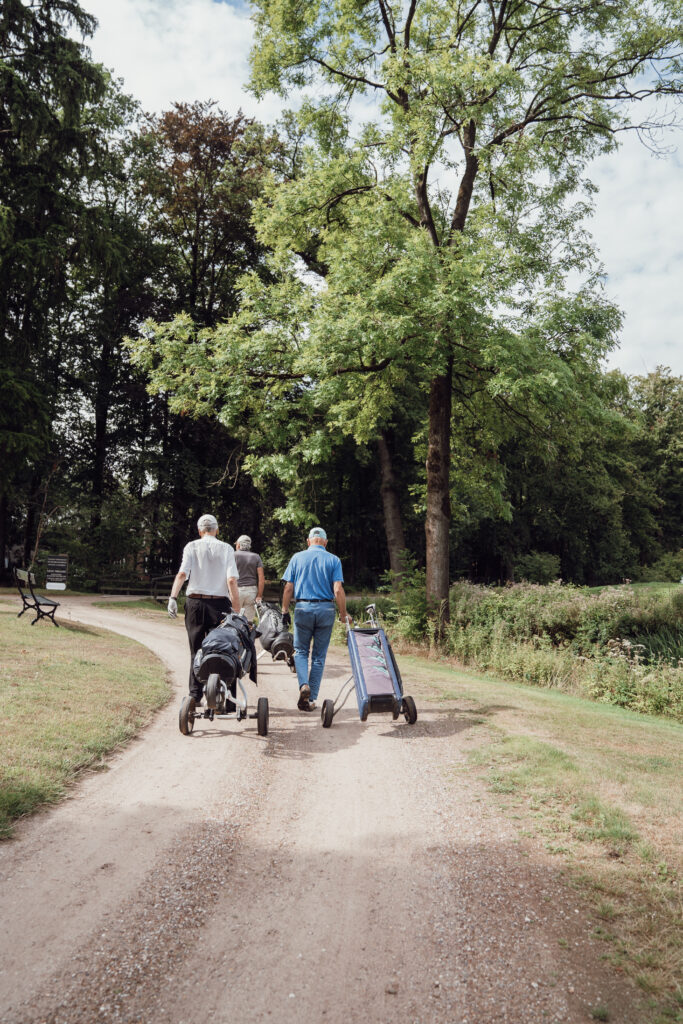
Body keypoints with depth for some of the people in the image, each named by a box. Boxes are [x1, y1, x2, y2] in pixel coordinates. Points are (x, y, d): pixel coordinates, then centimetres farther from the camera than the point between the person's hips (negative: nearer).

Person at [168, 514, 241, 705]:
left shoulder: (191, 547, 4)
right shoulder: (227, 549, 4)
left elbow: (182, 574, -11)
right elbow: (232, 581, -5)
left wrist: (173, 598, -14)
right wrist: (237, 609, -5)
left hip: (195, 603, 1)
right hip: (219, 604, 0)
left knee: (196, 651, 9)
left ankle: (195, 695, 10)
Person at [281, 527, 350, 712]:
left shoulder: (297, 558, 5)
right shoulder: (333, 560, 2)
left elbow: (288, 588, 1)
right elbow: (338, 590, -6)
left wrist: (285, 611, 9)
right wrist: (344, 614, 1)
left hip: (303, 608, 0)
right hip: (326, 609, 0)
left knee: (301, 651, 13)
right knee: (319, 655, 9)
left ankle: (303, 685, -11)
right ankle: (311, 699, 10)